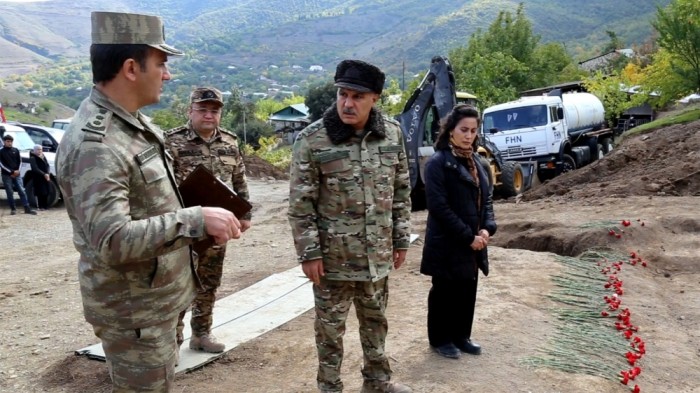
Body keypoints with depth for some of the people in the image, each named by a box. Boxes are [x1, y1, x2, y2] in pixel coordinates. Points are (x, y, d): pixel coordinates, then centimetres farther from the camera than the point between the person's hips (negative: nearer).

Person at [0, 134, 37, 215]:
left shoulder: (16, 150, 11)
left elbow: (20, 161, 12)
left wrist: (17, 170, -4)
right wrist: (11, 172, -11)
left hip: (16, 174, 2)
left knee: (22, 191, -3)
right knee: (10, 193, 0)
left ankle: (27, 208, -5)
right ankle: (13, 209, 7)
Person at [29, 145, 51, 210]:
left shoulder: (43, 156, 14)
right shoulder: (33, 158, -8)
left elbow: (47, 165, 13)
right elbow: (35, 169, -16)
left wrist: (48, 174, -5)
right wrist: (44, 174, -23)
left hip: (46, 177, 6)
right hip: (38, 178, -6)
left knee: (47, 192, 4)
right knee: (41, 192, -9)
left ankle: (45, 206, 12)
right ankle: (41, 206, -3)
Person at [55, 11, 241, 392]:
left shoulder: (132, 122, 5)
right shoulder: (96, 144, -26)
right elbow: (112, 242, -33)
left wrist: (201, 221, 10)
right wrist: (197, 219, -33)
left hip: (155, 296, 9)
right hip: (134, 307, -9)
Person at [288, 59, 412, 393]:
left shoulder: (392, 133, 0)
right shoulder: (312, 139, -13)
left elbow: (401, 191, 8)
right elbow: (300, 203, -11)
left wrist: (401, 238, 7)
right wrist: (309, 253, -13)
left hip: (378, 253, 4)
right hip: (333, 256, -4)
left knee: (375, 321, 20)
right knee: (330, 326, 11)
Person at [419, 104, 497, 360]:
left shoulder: (475, 161, 10)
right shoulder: (438, 162, -14)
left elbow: (486, 198, 13)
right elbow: (439, 207, -20)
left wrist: (487, 228, -5)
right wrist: (468, 237, -18)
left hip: (473, 243, 7)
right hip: (447, 244, -7)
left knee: (468, 292, 16)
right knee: (444, 293, 8)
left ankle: (461, 336, 33)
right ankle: (440, 339, 24)